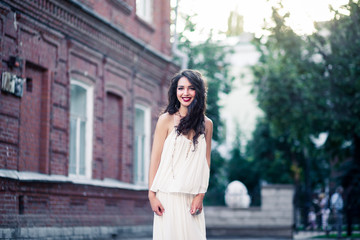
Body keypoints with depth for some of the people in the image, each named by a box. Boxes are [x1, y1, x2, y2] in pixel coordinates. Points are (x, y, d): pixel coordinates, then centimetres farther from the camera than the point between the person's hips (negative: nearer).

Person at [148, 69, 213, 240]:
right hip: (168, 195, -3)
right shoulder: (166, 120, 0)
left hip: (192, 198, 3)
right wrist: (152, 194, -8)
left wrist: (200, 195, 0)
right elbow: (155, 158, -2)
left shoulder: (206, 124, 9)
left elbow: (206, 162, 9)